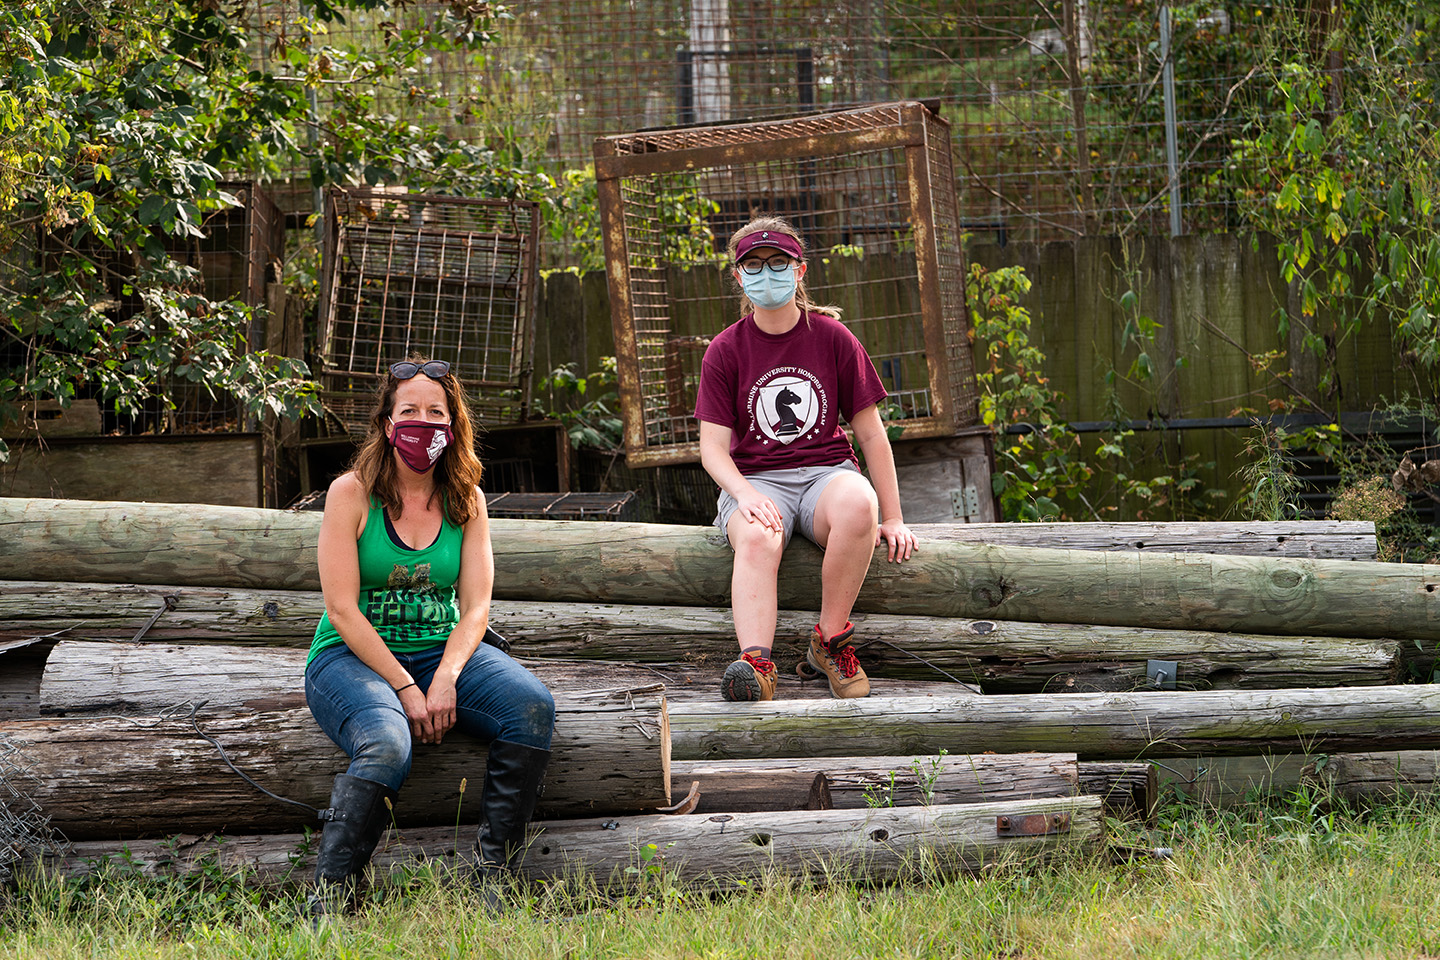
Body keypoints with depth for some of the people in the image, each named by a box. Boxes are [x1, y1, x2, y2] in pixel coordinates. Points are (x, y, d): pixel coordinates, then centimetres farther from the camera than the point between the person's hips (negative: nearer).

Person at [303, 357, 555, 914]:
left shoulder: (466, 499, 7)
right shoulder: (351, 493, -6)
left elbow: (476, 605, 1)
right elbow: (342, 607, -11)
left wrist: (446, 679, -18)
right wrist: (405, 687, -18)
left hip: (442, 650, 4)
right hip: (353, 655, -4)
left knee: (532, 707, -25)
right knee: (387, 744, -37)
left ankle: (493, 877, -21)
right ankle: (328, 900, -28)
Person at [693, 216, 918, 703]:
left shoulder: (832, 338, 6)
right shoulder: (725, 351, 5)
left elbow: (870, 431, 9)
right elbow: (713, 446, -1)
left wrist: (893, 518, 4)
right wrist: (744, 494, -22)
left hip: (826, 472, 1)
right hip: (754, 479, 0)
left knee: (858, 503, -37)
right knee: (757, 537, -38)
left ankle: (830, 641, -22)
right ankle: (757, 663, -57)